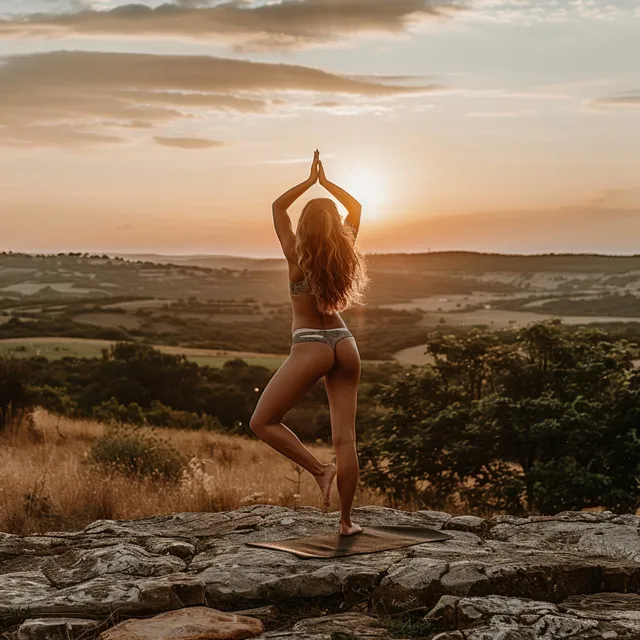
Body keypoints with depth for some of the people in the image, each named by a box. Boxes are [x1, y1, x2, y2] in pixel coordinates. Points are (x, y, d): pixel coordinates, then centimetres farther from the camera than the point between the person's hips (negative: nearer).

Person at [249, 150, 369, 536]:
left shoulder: (297, 255, -7)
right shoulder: (344, 251, 3)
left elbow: (278, 207, 5)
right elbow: (356, 207, 20)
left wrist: (310, 181, 9)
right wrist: (326, 182, 21)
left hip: (310, 346, -5)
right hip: (344, 344, 5)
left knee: (262, 422, 5)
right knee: (345, 438, 4)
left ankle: (320, 470, -7)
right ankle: (346, 521, 7)